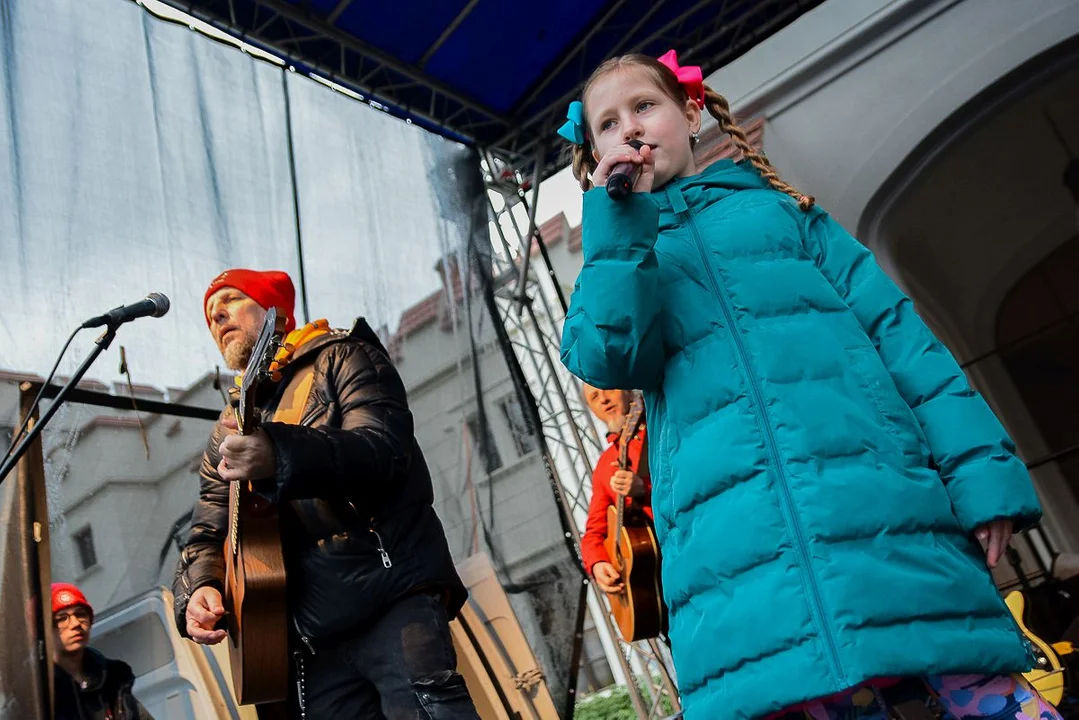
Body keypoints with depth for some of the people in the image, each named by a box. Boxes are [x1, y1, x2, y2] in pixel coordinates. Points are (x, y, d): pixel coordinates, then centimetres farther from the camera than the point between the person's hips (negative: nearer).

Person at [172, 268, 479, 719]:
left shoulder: (340, 357, 6)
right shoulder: (226, 435, 24)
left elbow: (385, 445, -13)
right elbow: (208, 531, 17)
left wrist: (280, 454, -31)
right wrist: (198, 589, -6)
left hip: (392, 596, -5)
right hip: (307, 632, 6)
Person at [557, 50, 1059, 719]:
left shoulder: (778, 205, 21)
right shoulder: (620, 253, 21)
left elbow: (892, 327, 12)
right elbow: (604, 360, 0)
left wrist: (983, 470, 2)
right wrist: (621, 224, -2)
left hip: (883, 495, 1)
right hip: (734, 531, 0)